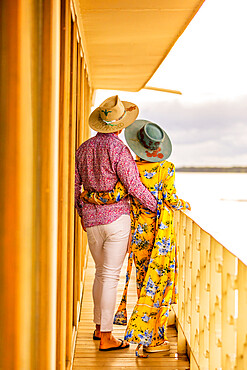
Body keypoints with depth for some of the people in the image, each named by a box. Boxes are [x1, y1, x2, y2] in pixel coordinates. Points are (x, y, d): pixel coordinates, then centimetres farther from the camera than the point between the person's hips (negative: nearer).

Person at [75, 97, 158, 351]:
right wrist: (157, 206, -3)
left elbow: (74, 185, 13)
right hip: (116, 218, -6)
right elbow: (134, 186, -17)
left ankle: (99, 327, 28)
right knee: (110, 276, -3)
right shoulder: (118, 150, -15)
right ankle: (106, 337, 1)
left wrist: (82, 214, 26)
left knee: (101, 272, 20)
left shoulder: (84, 149, 7)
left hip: (91, 220, 7)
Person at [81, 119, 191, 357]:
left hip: (138, 234, 2)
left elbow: (115, 195, -16)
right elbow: (170, 200, -9)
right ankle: (153, 339, 4)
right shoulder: (166, 168, -7)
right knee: (158, 285, 2)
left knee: (144, 283, 14)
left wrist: (86, 196, -3)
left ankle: (147, 336, 20)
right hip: (162, 234, -2)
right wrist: (184, 205, 12)